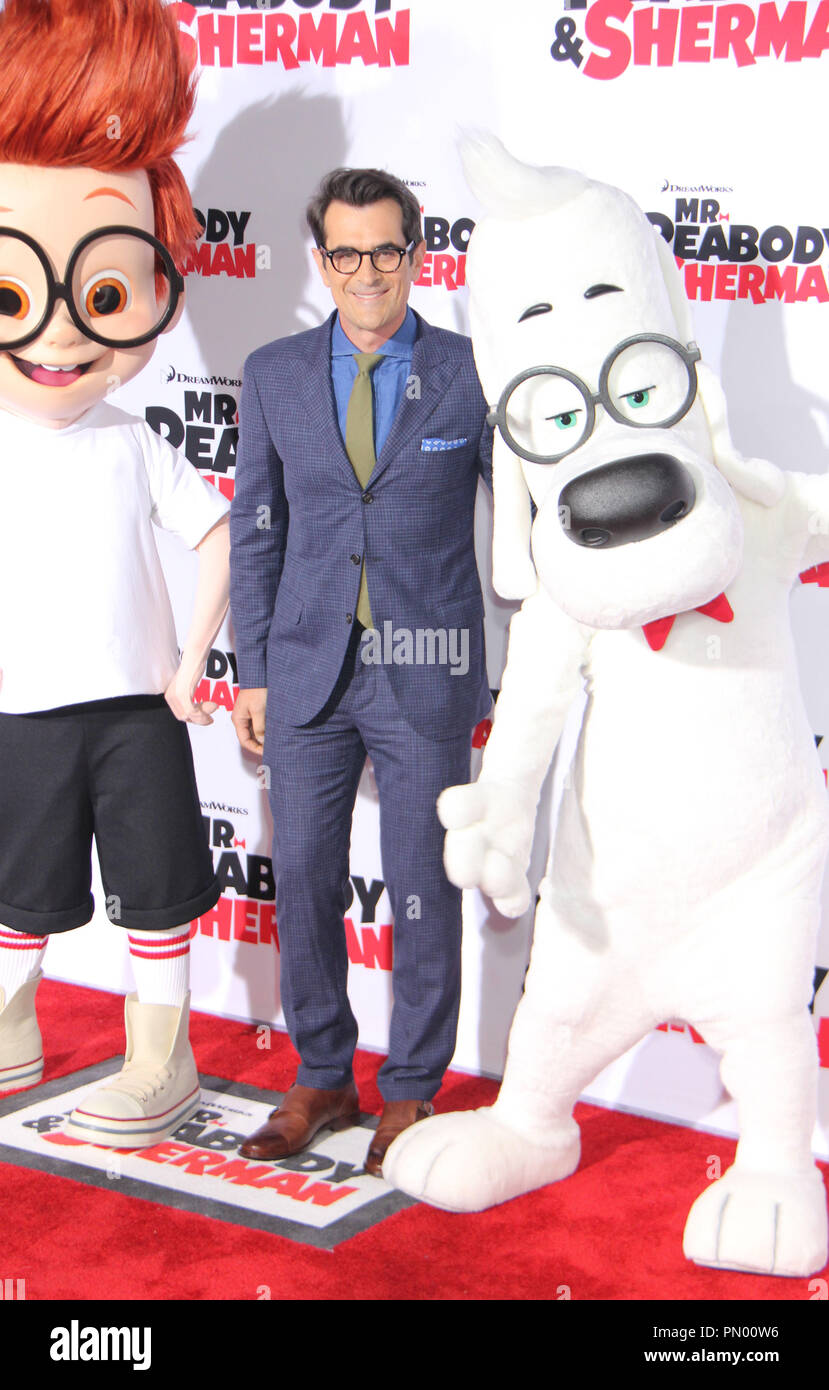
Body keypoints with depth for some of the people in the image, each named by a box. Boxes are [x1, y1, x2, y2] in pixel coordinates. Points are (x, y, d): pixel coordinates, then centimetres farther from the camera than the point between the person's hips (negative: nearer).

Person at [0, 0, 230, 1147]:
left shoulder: (135, 448, -6)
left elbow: (219, 536, -3)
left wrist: (193, 659, -8)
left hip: (138, 705, 0)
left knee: (156, 882, 7)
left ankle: (164, 1054, 20)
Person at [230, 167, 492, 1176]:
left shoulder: (473, 373, -2)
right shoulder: (274, 375, 5)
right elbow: (256, 530, 9)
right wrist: (252, 671, 5)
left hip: (427, 675, -2)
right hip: (309, 673, 3)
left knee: (423, 891, 5)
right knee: (304, 880, 8)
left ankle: (410, 1093, 20)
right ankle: (320, 1081, 24)